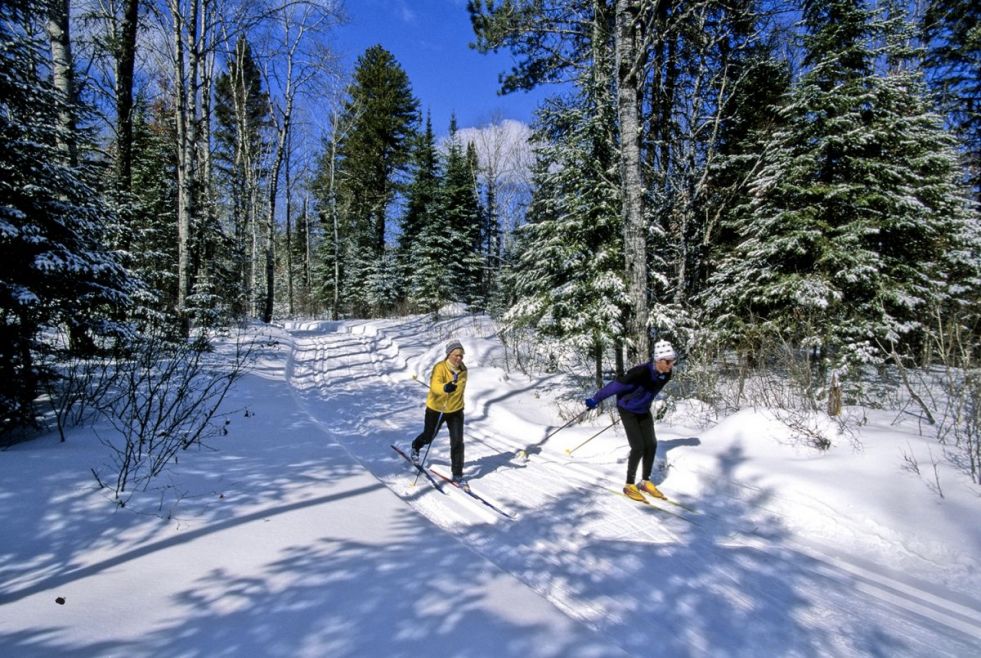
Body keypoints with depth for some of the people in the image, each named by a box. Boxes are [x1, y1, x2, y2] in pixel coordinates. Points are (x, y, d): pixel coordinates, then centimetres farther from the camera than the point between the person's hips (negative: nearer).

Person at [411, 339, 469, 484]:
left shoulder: (463, 369, -6)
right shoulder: (440, 368, -25)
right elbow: (435, 385, -43)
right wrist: (445, 388, -64)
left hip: (456, 411, 3)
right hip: (436, 410, -3)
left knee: (457, 442, -6)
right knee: (428, 437, 20)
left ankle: (457, 474, 7)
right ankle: (416, 446, 55)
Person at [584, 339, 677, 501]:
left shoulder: (666, 375, -13)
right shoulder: (641, 372, -35)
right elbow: (616, 385, -27)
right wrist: (595, 399, -20)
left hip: (643, 411, 7)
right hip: (628, 410, -6)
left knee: (651, 444, 3)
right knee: (638, 447, -10)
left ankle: (645, 482, 20)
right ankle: (629, 485, 6)